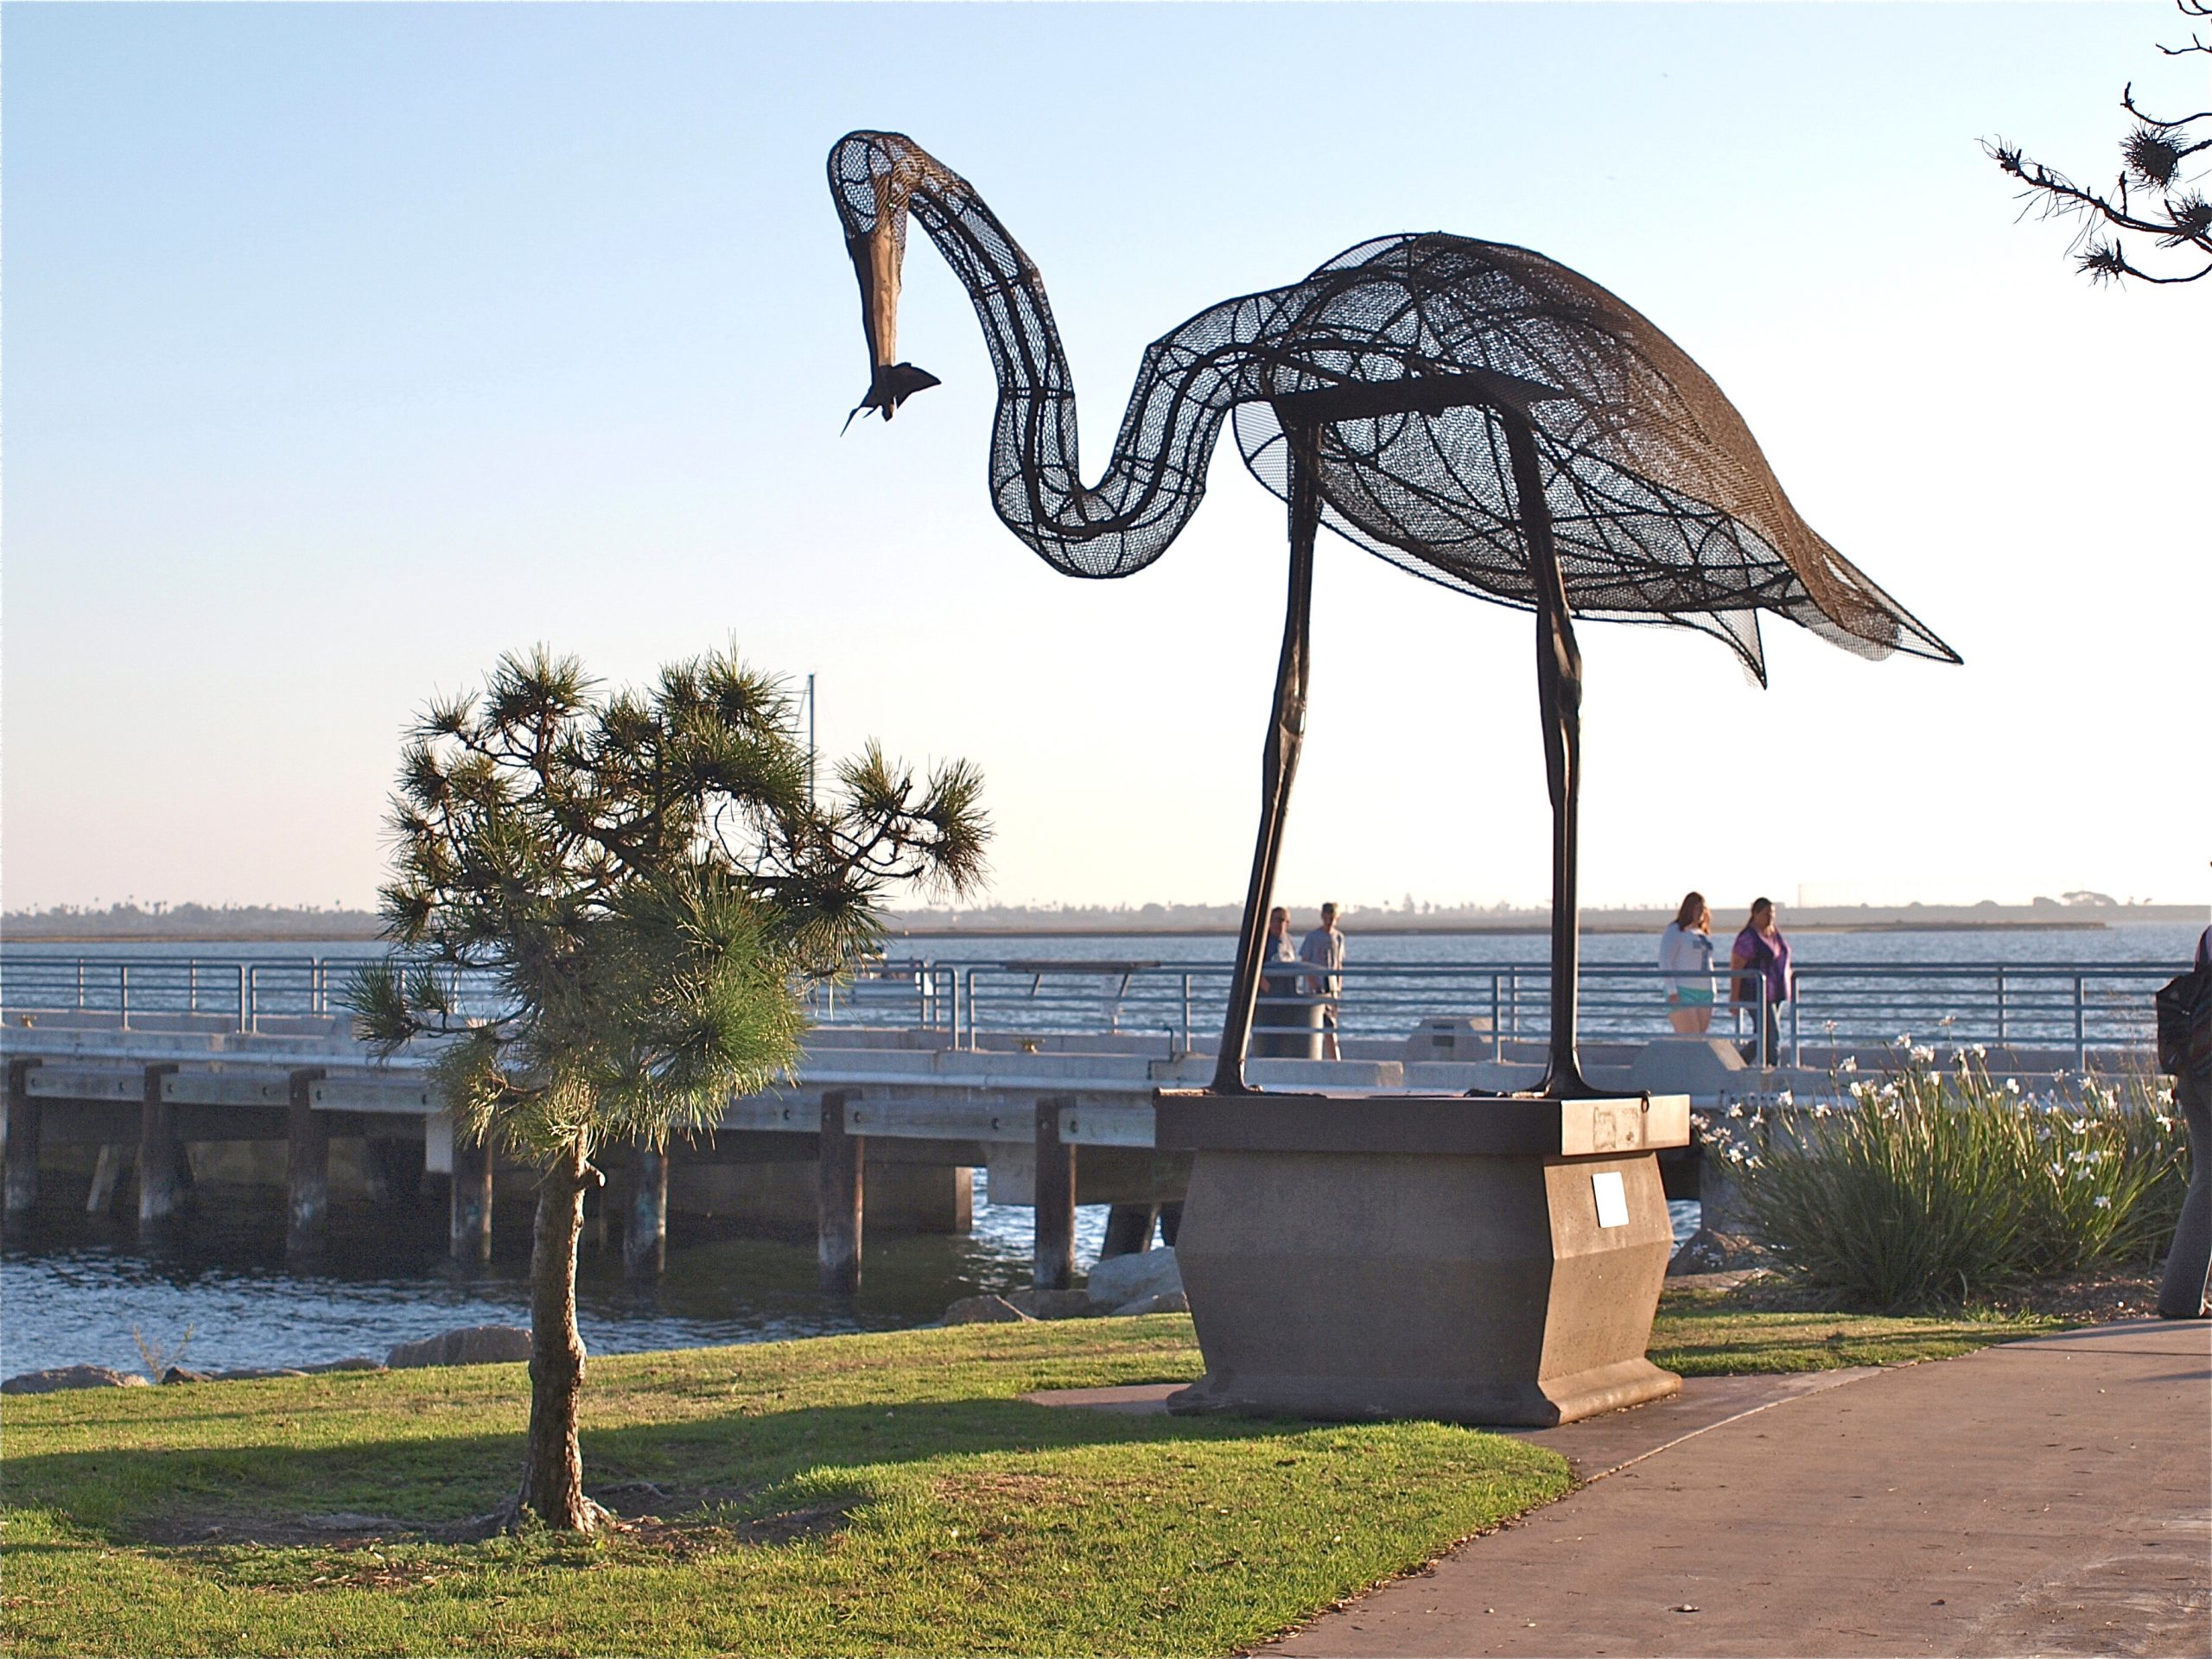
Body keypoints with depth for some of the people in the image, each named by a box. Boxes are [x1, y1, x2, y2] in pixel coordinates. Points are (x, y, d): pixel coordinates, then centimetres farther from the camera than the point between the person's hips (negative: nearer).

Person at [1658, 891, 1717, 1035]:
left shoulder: (1704, 934, 20)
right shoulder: (1675, 931, -3)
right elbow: (1664, 961, -10)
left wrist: (1712, 993, 18)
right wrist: (1672, 992, -18)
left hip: (1705, 993, 7)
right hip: (1683, 992, -7)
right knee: (1689, 1040, -16)